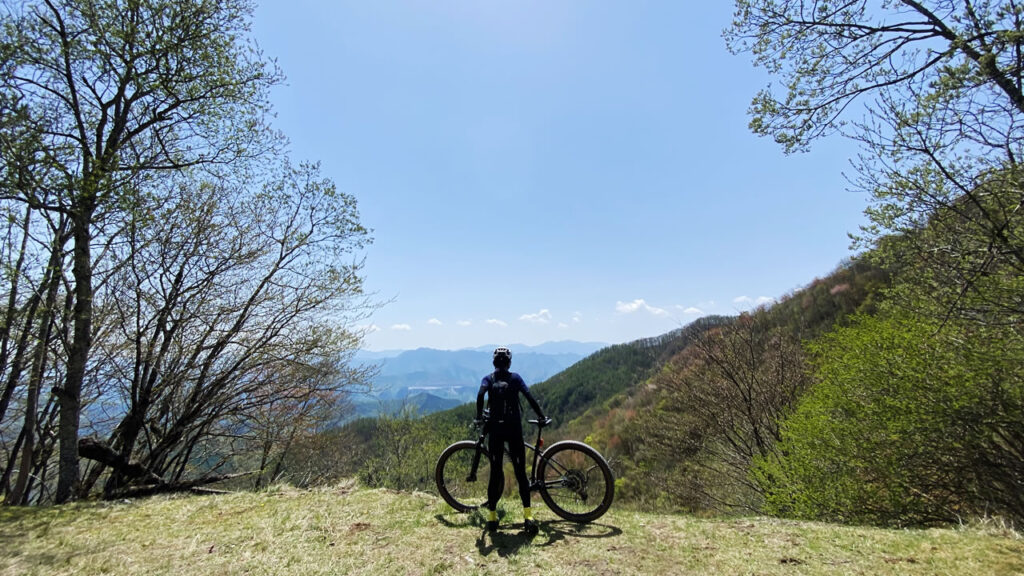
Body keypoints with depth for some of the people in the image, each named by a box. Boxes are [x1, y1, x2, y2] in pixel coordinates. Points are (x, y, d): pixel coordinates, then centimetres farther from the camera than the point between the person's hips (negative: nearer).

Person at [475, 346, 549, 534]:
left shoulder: (488, 379, 7)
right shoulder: (515, 377, 7)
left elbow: (480, 394, -13)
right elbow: (530, 397, -3)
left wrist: (479, 417, -2)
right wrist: (542, 417, 5)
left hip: (495, 428, 1)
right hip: (514, 428, 0)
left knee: (495, 473, 9)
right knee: (520, 472, 4)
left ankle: (492, 516, 12)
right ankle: (527, 515, -5)